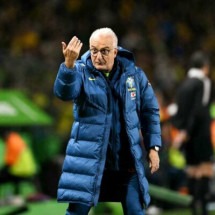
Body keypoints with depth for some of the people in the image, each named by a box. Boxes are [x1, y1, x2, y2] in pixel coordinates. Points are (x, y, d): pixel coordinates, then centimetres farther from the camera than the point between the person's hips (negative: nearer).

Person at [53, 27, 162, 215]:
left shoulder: (134, 74, 1)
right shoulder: (81, 71, -6)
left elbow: (150, 111, 10)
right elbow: (64, 92, -27)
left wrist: (153, 147, 5)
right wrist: (69, 64, -45)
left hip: (127, 159, 2)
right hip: (89, 157, -2)